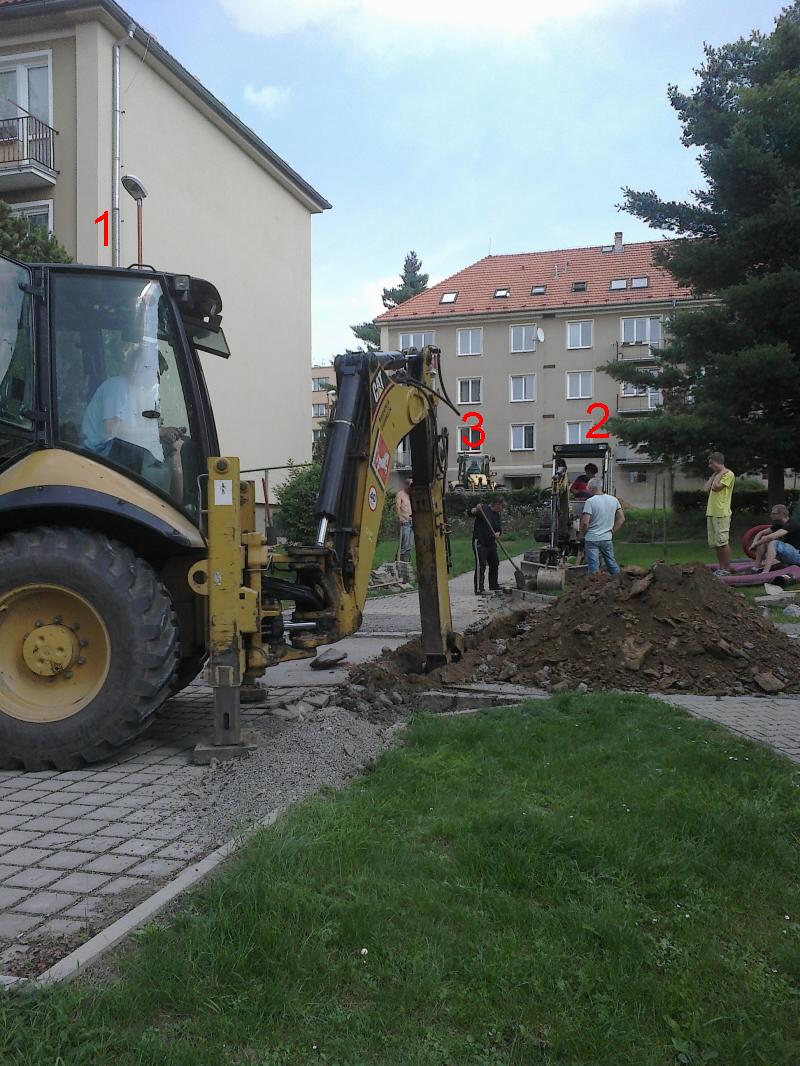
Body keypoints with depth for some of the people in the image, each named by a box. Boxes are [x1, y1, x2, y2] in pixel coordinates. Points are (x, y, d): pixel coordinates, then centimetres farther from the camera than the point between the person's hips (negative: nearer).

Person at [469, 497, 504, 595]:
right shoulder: (484, 509, -6)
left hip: (491, 543, 8)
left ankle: (494, 586, 32)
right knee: (480, 565, -12)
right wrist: (476, 509, -38)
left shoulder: (498, 516, 13)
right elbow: (471, 512, -16)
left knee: (495, 564, 16)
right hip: (479, 542, -8)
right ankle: (479, 589, -12)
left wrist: (498, 534, -15)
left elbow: (499, 529, 8)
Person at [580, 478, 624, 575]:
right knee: (612, 563, 17)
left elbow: (585, 522, -18)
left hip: (592, 539, -5)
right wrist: (612, 531, 13)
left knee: (594, 568, 0)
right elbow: (621, 519, 9)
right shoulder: (614, 500, 4)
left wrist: (584, 533, 0)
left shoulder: (590, 501, -14)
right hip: (607, 538, 5)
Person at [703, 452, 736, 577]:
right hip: (711, 513, 9)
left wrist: (719, 473, -5)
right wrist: (714, 474, 14)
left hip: (721, 514, -9)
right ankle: (721, 568, 14)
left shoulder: (728, 474, -5)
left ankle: (727, 570, -5)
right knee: (715, 543, 9)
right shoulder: (717, 475, 21)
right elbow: (706, 489, 11)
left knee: (722, 542, -8)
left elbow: (716, 487, -16)